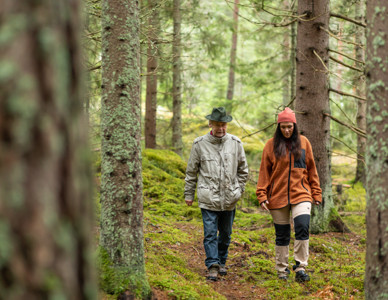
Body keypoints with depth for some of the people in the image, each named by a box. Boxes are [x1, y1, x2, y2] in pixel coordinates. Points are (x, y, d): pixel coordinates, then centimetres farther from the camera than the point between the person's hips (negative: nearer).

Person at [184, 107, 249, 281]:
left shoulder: (235, 143, 3)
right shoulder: (200, 144, -2)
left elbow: (243, 170, 15)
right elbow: (191, 171, 7)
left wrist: (239, 190, 8)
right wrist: (188, 194, 8)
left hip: (229, 198, 2)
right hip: (208, 198, -2)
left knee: (225, 233, 12)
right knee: (210, 232, -7)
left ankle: (221, 262, 28)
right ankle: (212, 265, -4)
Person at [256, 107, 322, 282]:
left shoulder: (303, 143, 6)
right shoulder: (271, 145, 2)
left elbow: (311, 169, 11)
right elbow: (264, 171, 3)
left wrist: (316, 193, 7)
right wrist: (262, 196, -5)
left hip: (301, 194, 0)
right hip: (278, 196, 0)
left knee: (302, 227, -18)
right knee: (282, 234, 6)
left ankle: (300, 268, -10)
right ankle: (282, 270, 19)